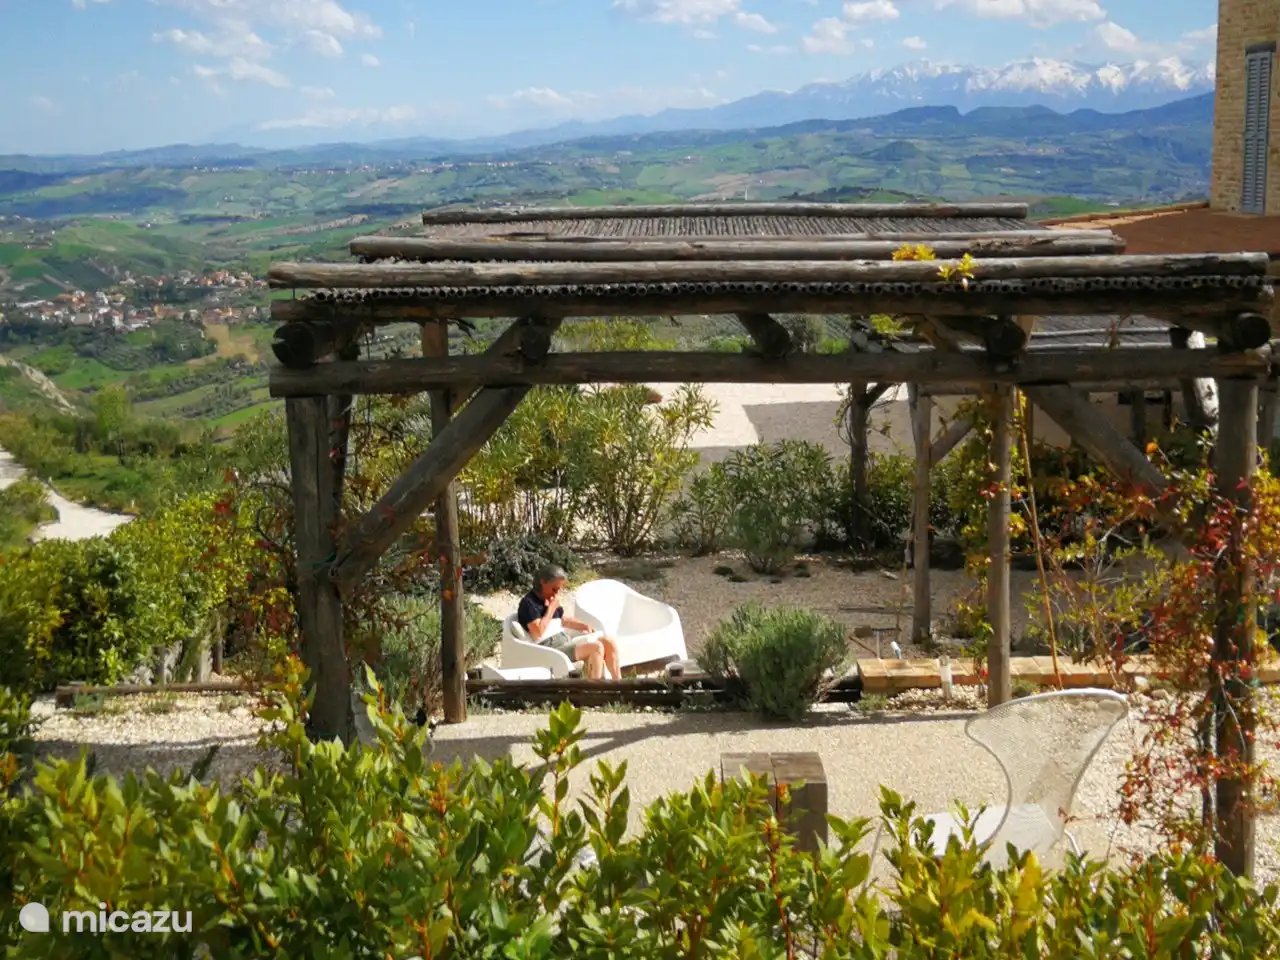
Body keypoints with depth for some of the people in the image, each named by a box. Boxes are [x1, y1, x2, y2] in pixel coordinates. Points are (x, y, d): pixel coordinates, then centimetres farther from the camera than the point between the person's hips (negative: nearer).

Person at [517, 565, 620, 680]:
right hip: (550, 647, -10)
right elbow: (538, 633, -23)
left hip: (566, 639, 10)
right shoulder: (529, 603, -12)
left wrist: (583, 626, 13)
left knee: (608, 642, -2)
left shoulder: (551, 599, 15)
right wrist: (551, 609, -15)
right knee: (595, 647, -27)